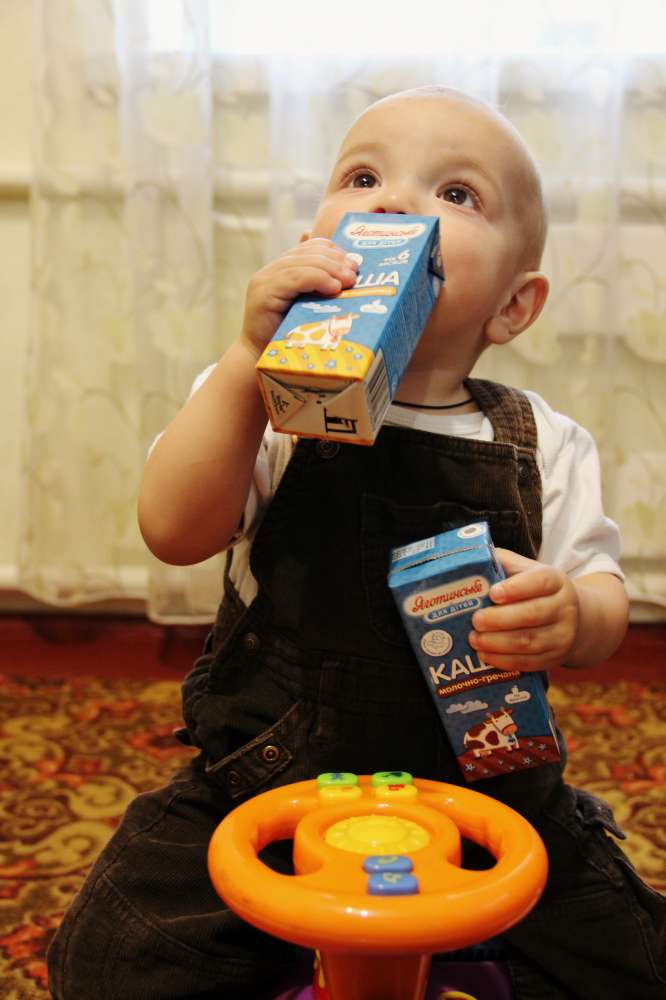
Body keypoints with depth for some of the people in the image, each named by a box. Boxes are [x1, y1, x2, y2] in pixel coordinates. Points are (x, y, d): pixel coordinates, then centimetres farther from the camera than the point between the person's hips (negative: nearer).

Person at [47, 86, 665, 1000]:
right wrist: (253, 360, -27)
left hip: (482, 794, 2)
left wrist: (567, 617, -23)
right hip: (263, 783, -1)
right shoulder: (261, 399, -5)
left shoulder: (541, 444, -1)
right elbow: (173, 532, -18)